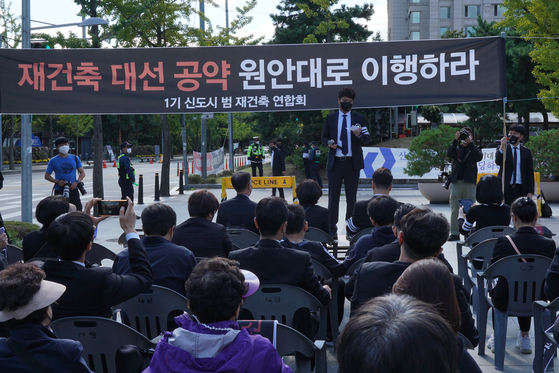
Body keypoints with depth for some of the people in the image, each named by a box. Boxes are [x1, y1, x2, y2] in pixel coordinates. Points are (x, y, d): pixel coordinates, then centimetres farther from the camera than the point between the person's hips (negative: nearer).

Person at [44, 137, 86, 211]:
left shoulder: (75, 158, 9)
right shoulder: (53, 161, 4)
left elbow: (82, 173, 11)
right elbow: (47, 176, 6)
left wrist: (76, 182, -8)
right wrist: (57, 181, -11)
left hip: (73, 189, 1)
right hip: (59, 191, -1)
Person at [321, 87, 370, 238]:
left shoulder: (359, 118, 10)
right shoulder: (330, 118, 11)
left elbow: (366, 139, 6)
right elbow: (324, 137, 13)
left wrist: (359, 134, -16)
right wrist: (329, 142, -9)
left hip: (352, 162, 0)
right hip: (335, 162, 0)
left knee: (352, 197, 4)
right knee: (333, 197, 0)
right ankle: (332, 229, 6)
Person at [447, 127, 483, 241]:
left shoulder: (474, 150, 12)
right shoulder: (457, 148, 16)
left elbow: (479, 157, -9)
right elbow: (450, 154, -5)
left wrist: (470, 143, -15)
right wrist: (456, 140, -14)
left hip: (470, 183, -1)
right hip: (456, 182, 1)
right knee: (454, 210, -1)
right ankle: (454, 233, 2)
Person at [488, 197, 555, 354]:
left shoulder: (504, 242, -19)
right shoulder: (549, 244, -14)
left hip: (505, 302, -2)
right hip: (536, 302, 2)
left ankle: (497, 338, 42)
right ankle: (524, 338, 43)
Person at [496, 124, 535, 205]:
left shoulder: (526, 152, 10)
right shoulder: (501, 149, 7)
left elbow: (530, 173, 9)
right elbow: (498, 162, -13)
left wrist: (530, 192, 2)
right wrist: (502, 147, -27)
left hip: (520, 190, 1)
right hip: (505, 189, -1)